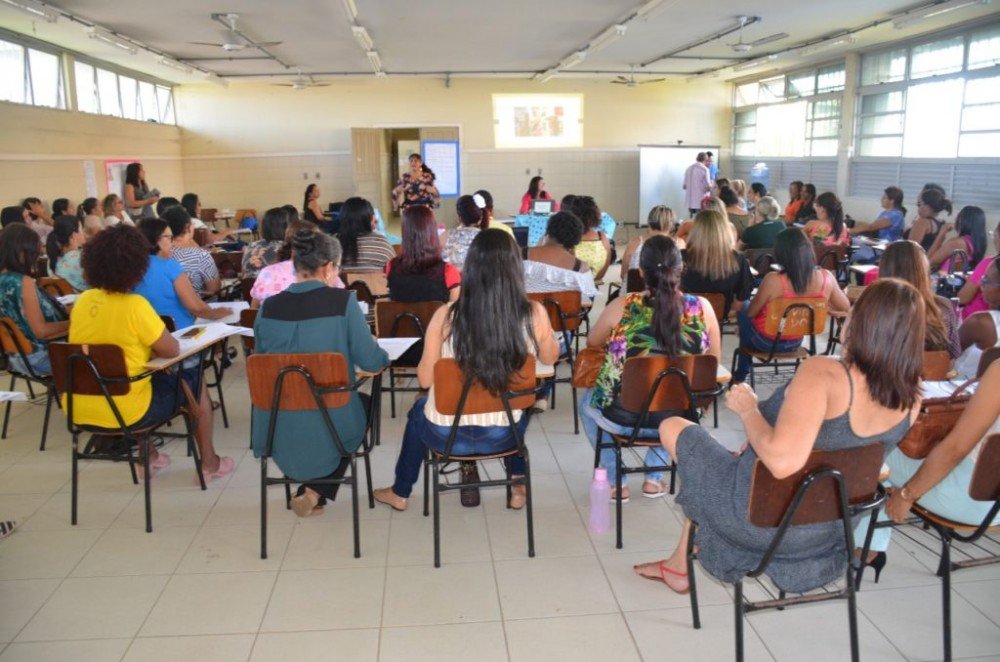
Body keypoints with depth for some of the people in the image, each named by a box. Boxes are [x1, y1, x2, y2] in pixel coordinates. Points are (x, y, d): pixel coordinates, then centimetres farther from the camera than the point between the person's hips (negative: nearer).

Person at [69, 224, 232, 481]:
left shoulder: (83, 301, 1)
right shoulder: (134, 305, -18)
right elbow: (173, 351, -11)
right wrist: (156, 341, 8)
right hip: (124, 414, -7)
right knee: (194, 379, 14)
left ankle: (149, 456, 42)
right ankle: (209, 463, 23)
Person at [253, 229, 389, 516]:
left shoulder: (268, 308, -2)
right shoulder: (342, 301, -13)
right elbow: (370, 362, -10)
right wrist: (383, 354, 13)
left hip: (278, 432, 4)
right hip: (329, 428, -4)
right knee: (363, 405, 31)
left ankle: (309, 489, 32)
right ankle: (316, 491, 19)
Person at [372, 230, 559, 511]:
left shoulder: (446, 316, -20)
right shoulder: (534, 314, -18)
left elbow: (425, 379, -7)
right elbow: (550, 358, 4)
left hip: (447, 435, 0)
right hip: (504, 436, 1)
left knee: (419, 409, 36)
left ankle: (400, 493, 51)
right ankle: (518, 488, 43)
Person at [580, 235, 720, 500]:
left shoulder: (622, 307, -16)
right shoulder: (702, 307, -12)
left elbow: (592, 342, 4)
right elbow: (714, 360, 4)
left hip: (624, 418, -2)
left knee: (587, 400, 32)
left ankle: (615, 482, 30)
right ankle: (654, 478, 37)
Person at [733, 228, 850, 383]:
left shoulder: (773, 280, -33)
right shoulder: (826, 277, -21)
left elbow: (751, 313, -17)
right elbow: (845, 307, -3)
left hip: (766, 342, -4)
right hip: (796, 342, 4)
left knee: (743, 309, 29)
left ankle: (741, 375, 42)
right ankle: (741, 373, 44)